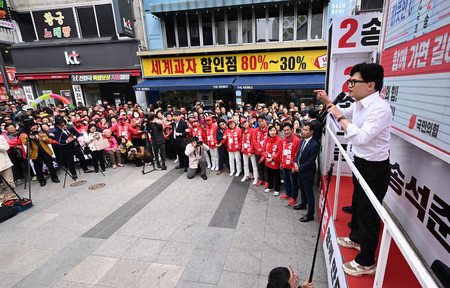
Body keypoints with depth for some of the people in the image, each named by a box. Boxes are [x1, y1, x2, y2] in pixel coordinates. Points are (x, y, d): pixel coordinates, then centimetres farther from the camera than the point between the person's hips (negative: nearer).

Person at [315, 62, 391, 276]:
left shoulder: (380, 108, -26)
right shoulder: (359, 104, 2)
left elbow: (361, 137, -36)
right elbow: (345, 114, 23)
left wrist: (339, 117, -26)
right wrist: (328, 102, 10)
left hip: (375, 168, -10)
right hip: (361, 162, 10)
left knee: (368, 213, 4)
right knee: (357, 204, 26)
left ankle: (366, 263, 25)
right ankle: (356, 238, 51)